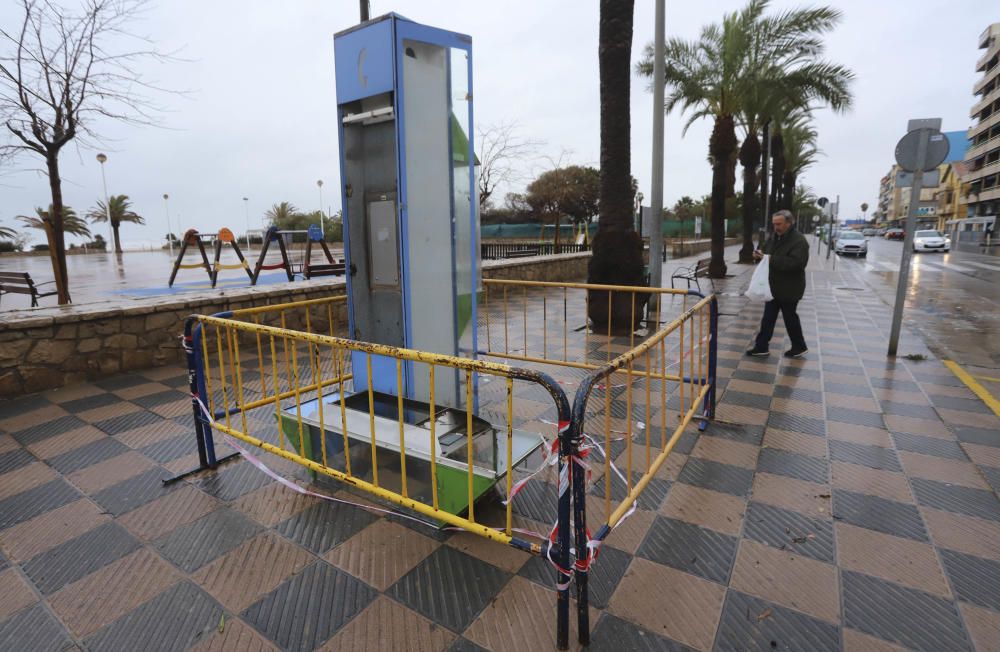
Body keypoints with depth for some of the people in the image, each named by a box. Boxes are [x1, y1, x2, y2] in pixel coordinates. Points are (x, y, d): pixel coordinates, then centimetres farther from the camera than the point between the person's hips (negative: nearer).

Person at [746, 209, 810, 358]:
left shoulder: (799, 241, -18)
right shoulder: (774, 237, 7)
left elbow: (795, 263, -32)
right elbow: (768, 254, 18)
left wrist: (770, 259, -34)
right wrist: (760, 255, -8)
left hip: (789, 288, -7)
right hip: (773, 286, 7)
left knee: (790, 317, 6)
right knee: (768, 318, 9)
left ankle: (799, 347, 25)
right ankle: (761, 346, 14)